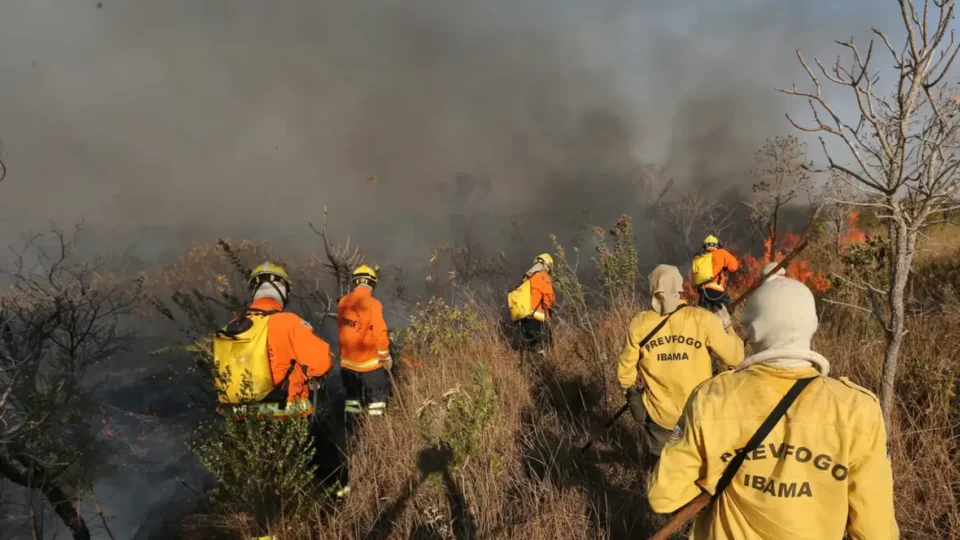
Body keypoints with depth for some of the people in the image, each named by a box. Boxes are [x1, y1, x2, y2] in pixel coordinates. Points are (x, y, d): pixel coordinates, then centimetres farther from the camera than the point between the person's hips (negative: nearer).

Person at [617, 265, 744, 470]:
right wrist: (726, 328, 11)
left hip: (659, 412, 1)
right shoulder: (702, 319, -12)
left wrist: (630, 391, 20)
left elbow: (625, 370, 0)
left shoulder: (640, 324, -8)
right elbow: (735, 357, -5)